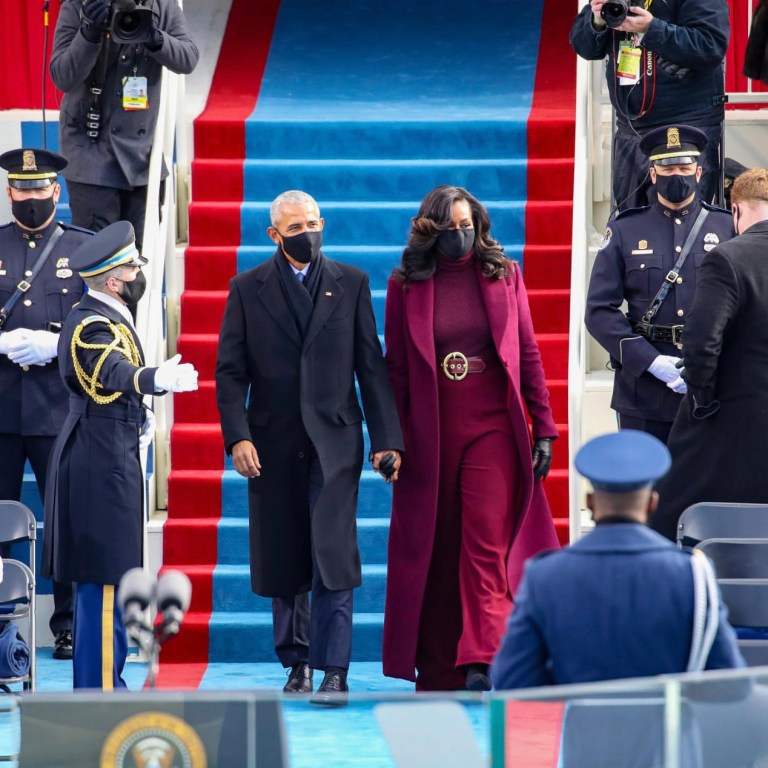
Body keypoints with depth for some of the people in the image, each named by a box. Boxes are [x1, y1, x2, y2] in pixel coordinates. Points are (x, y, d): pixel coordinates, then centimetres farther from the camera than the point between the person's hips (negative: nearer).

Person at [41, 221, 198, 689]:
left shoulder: (104, 317, 14)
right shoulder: (91, 326, -19)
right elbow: (115, 372, -40)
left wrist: (138, 416, 14)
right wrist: (159, 379, -59)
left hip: (108, 461, 11)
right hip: (102, 467, -11)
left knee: (105, 578, 15)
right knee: (106, 579, -9)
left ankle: (102, 682, 23)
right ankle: (101, 691, -7)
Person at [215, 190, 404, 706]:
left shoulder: (351, 284, 8)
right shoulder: (248, 289, 6)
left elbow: (372, 366, 7)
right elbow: (230, 370, 3)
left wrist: (387, 437, 0)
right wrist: (238, 436, -10)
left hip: (334, 439, -1)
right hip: (273, 444, 1)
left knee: (333, 555, -12)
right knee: (284, 562, 6)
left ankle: (334, 670, -13)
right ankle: (297, 661, 21)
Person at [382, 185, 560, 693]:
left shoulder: (505, 276, 6)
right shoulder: (406, 286, 4)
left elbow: (529, 355, 8)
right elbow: (396, 368, 6)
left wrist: (544, 428, 4)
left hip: (492, 429, -1)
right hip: (430, 435, 1)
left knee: (487, 543, -14)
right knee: (434, 551, 5)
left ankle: (480, 663, -22)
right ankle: (439, 670, 13)